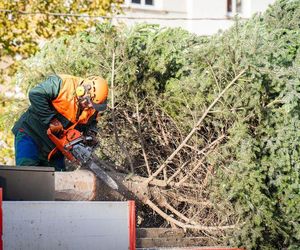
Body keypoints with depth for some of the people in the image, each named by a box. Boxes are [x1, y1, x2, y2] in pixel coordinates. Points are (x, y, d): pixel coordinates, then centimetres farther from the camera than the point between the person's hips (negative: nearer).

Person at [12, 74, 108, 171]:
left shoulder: (92, 107, -2)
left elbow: (90, 122, 14)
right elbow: (35, 94, -30)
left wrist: (91, 134, -10)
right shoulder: (62, 83, -23)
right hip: (30, 134, -6)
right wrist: (50, 119, -29)